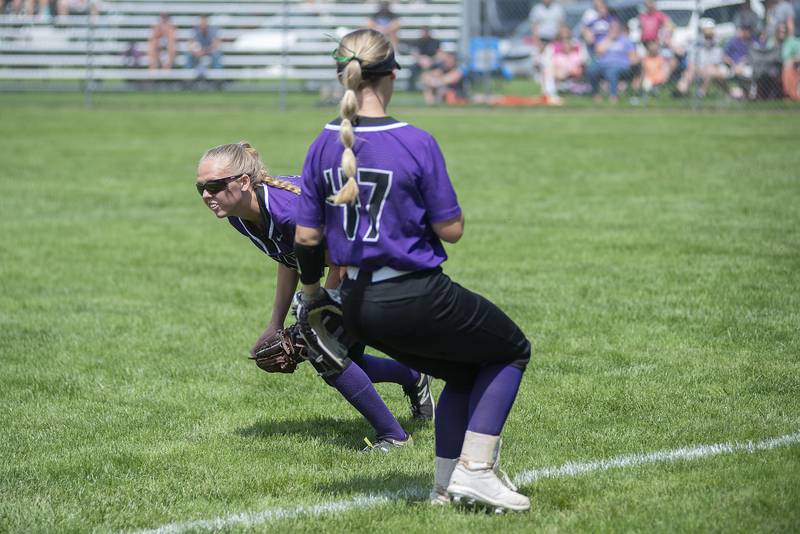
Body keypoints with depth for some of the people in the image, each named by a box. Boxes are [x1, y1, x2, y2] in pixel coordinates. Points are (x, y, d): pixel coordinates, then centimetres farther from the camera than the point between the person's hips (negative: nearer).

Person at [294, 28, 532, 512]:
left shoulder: (324, 146, 0)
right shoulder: (416, 143, -14)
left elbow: (306, 238, 4)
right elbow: (451, 229, -11)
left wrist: (311, 290, 22)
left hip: (359, 308, 6)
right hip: (416, 299, -6)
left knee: (465, 371, 26)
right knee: (512, 349, 16)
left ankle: (448, 482, 23)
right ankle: (475, 469, 5)